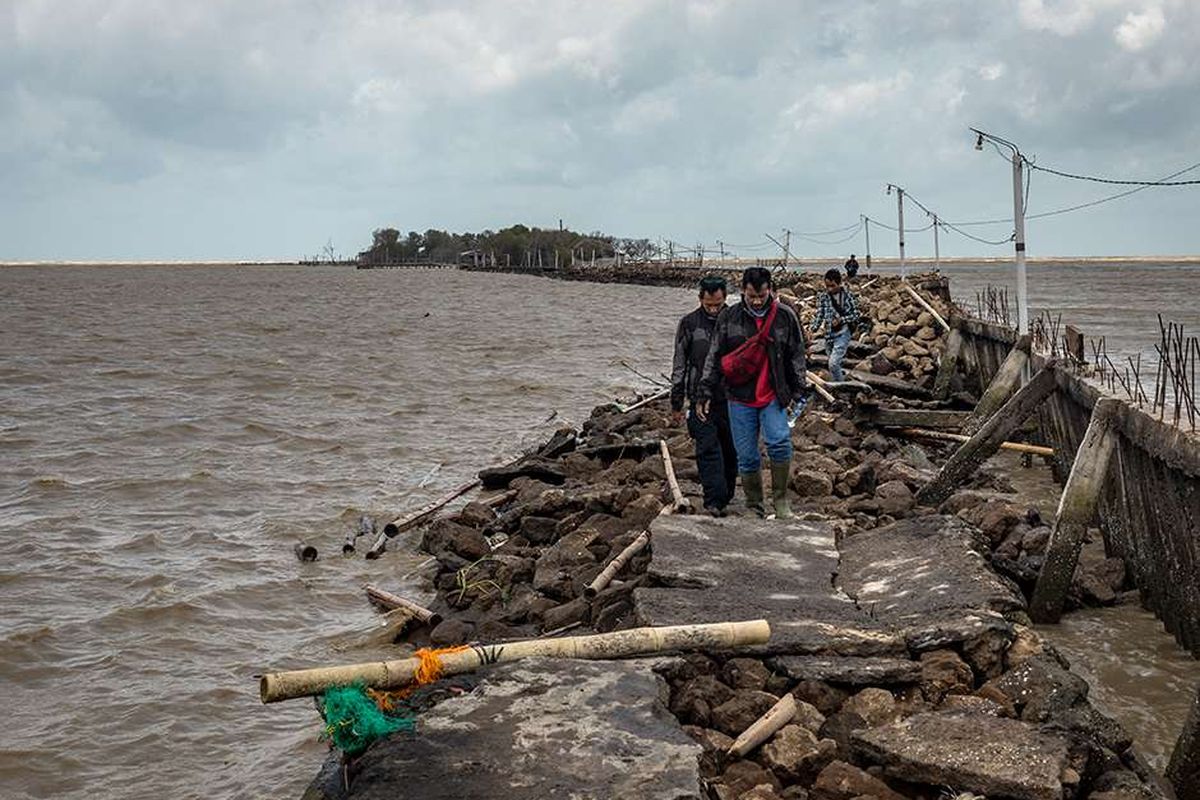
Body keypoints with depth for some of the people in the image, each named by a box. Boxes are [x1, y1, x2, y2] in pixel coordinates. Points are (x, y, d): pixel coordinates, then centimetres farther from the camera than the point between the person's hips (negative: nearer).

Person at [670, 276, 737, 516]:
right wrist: (676, 403, 4)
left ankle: (726, 496, 23)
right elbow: (679, 366, 6)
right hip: (701, 399, -2)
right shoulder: (689, 324, 2)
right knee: (708, 449, -10)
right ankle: (714, 500, -12)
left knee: (730, 449, 8)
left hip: (730, 398, 2)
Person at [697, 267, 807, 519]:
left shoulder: (785, 316, 1)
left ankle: (781, 499, -4)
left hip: (773, 397, -1)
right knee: (747, 457, 4)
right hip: (739, 398, 1)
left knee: (779, 442, -21)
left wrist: (799, 390, 4)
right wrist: (706, 393, 3)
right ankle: (754, 507, 20)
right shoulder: (729, 318, 1)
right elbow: (714, 357, 6)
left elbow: (796, 356, 9)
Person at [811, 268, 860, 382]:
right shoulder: (824, 297, 1)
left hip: (843, 333, -4)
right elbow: (819, 315, 2)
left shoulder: (847, 295, -7)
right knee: (835, 364, 14)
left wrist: (841, 319, -15)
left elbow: (855, 315, -2)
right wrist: (813, 330, -12)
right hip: (829, 334, 4)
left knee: (833, 362, -16)